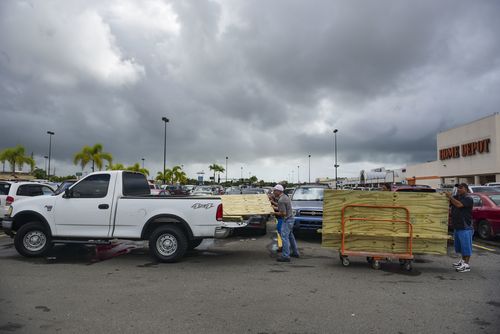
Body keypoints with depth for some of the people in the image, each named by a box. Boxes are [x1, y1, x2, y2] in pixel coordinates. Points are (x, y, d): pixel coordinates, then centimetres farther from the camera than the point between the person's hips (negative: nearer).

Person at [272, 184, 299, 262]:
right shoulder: (285, 197, 10)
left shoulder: (281, 200, -21)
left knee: (284, 237, -8)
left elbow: (283, 213, -23)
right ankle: (295, 253, 31)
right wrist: (275, 207, 23)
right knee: (290, 236, 20)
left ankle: (285, 256, -8)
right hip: (291, 218, 10)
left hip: (287, 220, -10)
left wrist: (275, 213, -12)